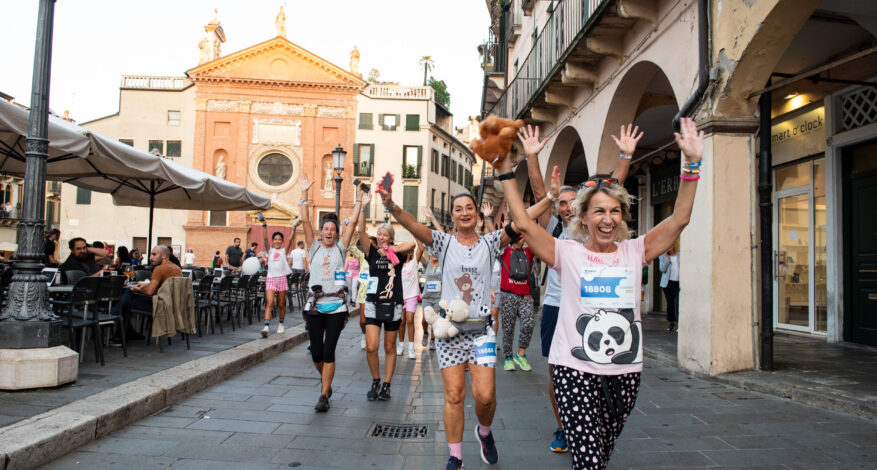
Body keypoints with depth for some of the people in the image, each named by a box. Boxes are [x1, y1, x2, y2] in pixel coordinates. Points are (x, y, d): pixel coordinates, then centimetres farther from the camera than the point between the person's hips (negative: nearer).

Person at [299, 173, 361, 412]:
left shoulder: (340, 247, 7)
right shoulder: (315, 247, 9)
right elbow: (305, 221, 2)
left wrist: (359, 200, -2)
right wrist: (304, 194, -2)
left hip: (336, 306, -1)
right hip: (314, 305, 1)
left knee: (328, 352, -4)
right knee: (316, 353, 3)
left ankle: (324, 396, 5)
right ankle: (325, 380, 34)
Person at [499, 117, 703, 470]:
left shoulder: (634, 252, 6)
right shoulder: (567, 253, -3)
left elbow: (679, 219, 1)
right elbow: (523, 223, -9)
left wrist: (692, 164, -7)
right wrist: (505, 170, -11)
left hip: (625, 372, 4)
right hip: (576, 370, -4)